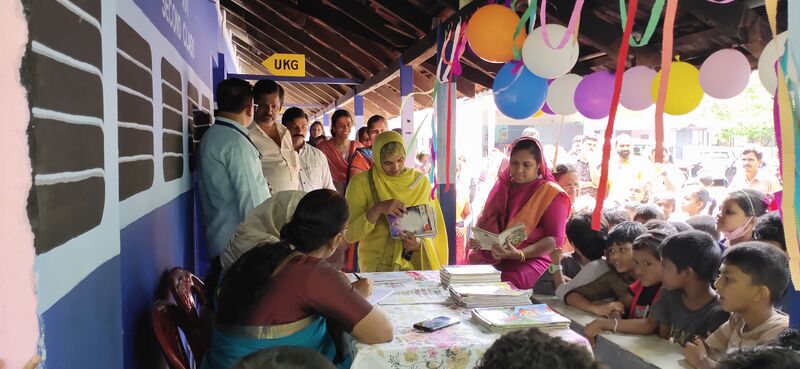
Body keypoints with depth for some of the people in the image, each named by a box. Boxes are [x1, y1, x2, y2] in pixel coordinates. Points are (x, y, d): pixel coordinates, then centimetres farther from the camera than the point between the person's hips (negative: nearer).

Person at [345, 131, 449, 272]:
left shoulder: (421, 181, 5)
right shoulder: (361, 182, -4)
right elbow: (349, 234, -8)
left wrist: (420, 243, -8)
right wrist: (377, 210, -21)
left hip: (417, 265, 3)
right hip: (376, 266, -3)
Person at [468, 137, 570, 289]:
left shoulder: (551, 194, -2)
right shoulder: (502, 185, 15)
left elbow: (555, 239, -8)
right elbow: (485, 218, 20)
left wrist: (520, 254, -21)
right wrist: (475, 239, -2)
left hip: (530, 260, -5)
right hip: (489, 258, 5)